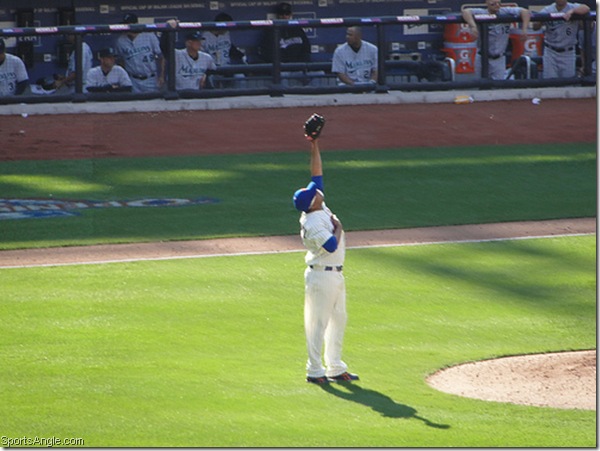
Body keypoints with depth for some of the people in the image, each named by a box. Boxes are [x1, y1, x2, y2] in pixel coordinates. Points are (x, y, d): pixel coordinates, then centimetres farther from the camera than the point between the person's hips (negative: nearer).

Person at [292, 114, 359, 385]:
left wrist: (315, 149, 6)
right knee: (318, 323, -2)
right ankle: (314, 370, 4)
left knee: (338, 320, 14)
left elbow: (317, 175, 10)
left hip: (335, 275, 10)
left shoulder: (318, 209, 3)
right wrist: (337, 228, -12)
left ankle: (335, 368, 21)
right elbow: (332, 246, -29)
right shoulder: (312, 223, -22)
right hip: (321, 276, -10)